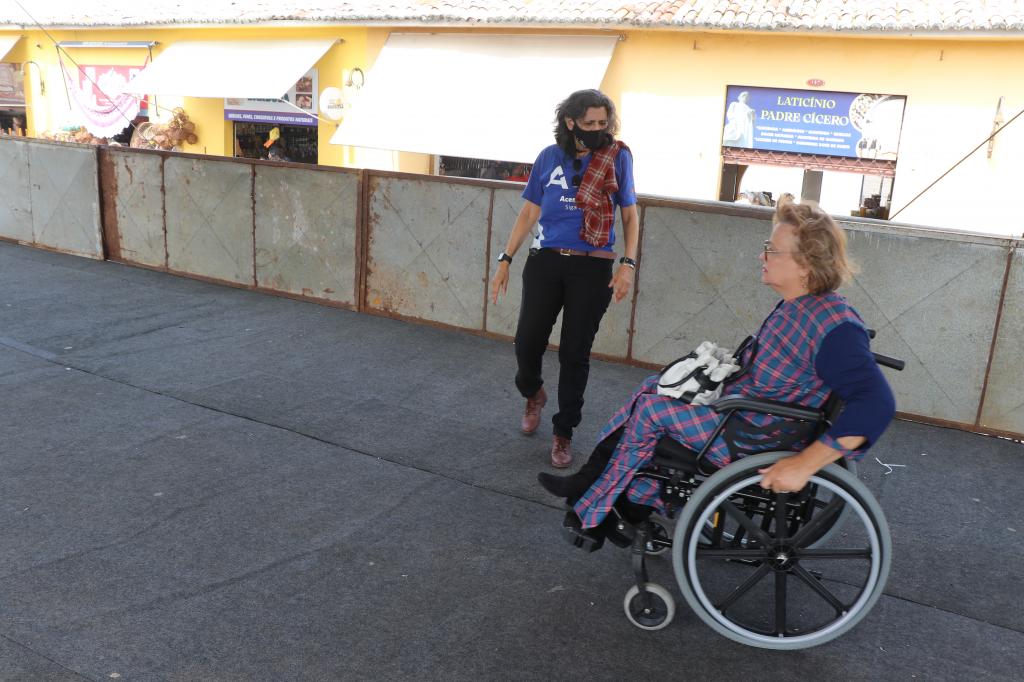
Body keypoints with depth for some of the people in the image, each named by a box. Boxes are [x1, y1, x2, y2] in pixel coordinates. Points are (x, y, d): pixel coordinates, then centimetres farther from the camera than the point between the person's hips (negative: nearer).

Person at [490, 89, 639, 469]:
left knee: (575, 353, 4)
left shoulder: (618, 157, 0)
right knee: (527, 341, 1)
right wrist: (505, 260, 5)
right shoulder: (549, 157, 3)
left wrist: (628, 264, -6)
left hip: (592, 269, -1)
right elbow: (528, 213, 9)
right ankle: (533, 394, 36)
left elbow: (629, 215, 5)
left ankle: (564, 432, 21)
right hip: (545, 262, 2)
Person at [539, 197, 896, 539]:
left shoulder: (834, 326, -25)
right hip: (743, 410, 9)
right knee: (655, 386, 8)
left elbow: (877, 403, -33)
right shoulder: (796, 307, 2)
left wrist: (805, 464, -35)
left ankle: (592, 497, 13)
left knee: (651, 407, -10)